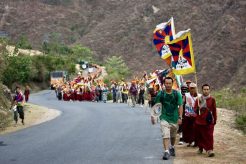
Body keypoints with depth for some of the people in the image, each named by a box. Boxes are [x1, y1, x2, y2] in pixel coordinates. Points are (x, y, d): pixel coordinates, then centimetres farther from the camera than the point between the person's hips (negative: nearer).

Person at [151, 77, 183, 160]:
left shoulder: (177, 94, -5)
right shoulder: (160, 94, -4)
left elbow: (180, 106, -6)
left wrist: (180, 117, -14)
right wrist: (153, 116, -2)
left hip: (174, 118, 1)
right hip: (164, 118, -1)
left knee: (173, 136, 19)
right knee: (165, 135, -15)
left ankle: (172, 148, 43)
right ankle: (166, 152, -18)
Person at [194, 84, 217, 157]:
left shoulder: (212, 99, 1)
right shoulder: (198, 100, 4)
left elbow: (214, 110, 7)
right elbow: (195, 110, 5)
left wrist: (215, 119, 9)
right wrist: (197, 109, -17)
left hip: (209, 121, -2)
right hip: (199, 121, 2)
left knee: (209, 136, -11)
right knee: (199, 136, 11)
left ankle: (209, 150, -15)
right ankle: (200, 148, 30)